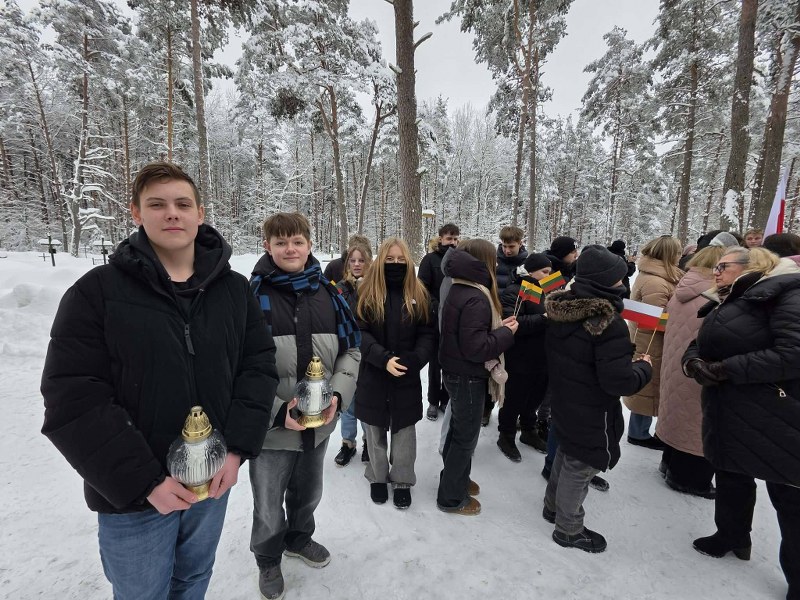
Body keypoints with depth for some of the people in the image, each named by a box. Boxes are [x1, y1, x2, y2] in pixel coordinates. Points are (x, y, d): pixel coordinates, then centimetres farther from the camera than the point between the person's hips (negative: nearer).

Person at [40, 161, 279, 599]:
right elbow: (73, 401, -14)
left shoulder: (234, 289, -2)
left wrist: (237, 448, -13)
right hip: (132, 496, -2)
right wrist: (144, 481, -17)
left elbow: (259, 364, -3)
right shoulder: (96, 292, -11)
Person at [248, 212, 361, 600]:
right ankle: (268, 559, 48)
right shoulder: (253, 297, -14)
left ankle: (299, 539, 57)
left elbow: (352, 350, 2)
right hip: (270, 426, -3)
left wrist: (337, 395, -12)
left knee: (308, 494, 27)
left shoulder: (329, 294, -2)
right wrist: (277, 409, -22)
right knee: (269, 508, 17)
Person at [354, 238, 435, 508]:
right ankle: (378, 478, 37)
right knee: (375, 431, 16)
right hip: (373, 376, 0)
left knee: (404, 430, 13)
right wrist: (383, 358, -22)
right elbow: (360, 332, -9)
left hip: (407, 378, 1)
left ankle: (402, 481, 33)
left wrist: (414, 359, -20)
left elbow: (428, 333, -3)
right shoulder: (368, 292, -4)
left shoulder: (418, 294, 0)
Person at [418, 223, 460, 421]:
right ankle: (433, 402, 20)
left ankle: (446, 399, 26)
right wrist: (436, 307, -18)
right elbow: (422, 287, -7)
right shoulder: (430, 259, -1)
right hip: (435, 319, -2)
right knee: (436, 361, 6)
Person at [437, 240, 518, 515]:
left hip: (456, 372, 9)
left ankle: (456, 479, 44)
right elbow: (475, 348, -28)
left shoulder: (459, 290, 5)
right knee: (466, 436, 7)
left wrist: (498, 326, 1)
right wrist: (506, 333, -15)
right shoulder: (476, 298, -25)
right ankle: (451, 497, 24)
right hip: (468, 377, -9)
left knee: (459, 429, 24)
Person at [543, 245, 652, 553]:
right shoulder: (608, 322, -28)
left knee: (566, 455, 27)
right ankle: (569, 530, 32)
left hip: (564, 405, 8)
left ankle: (553, 506, 46)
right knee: (580, 468, 11)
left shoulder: (560, 311, -4)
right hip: (592, 416, -7)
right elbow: (619, 382, -27)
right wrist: (643, 367, -7)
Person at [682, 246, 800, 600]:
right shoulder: (726, 305, 14)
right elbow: (699, 345, 14)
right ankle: (732, 536, 44)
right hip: (728, 415, 8)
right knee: (730, 477, 22)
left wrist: (726, 369, -22)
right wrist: (693, 362, -9)